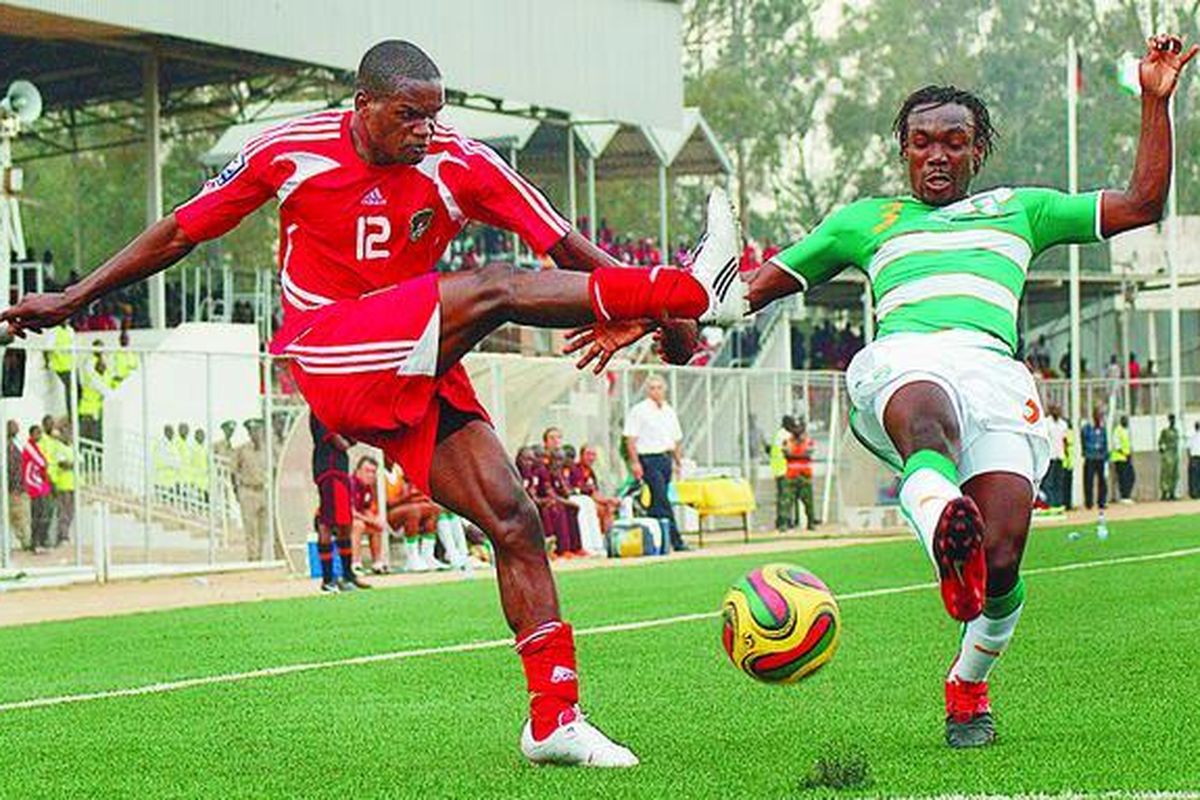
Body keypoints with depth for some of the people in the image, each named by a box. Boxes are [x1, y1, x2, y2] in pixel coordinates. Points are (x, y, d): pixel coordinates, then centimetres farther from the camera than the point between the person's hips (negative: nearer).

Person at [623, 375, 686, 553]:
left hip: (666, 458, 7)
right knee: (662, 502, -13)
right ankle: (676, 540, -17)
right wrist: (635, 463, -16)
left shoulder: (669, 411, 16)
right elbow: (630, 438, -9)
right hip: (649, 459, -7)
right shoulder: (639, 411, -4)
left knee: (657, 501, 9)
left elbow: (676, 439, 22)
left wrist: (679, 462, 15)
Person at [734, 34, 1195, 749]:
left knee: (1000, 560, -21)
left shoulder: (1019, 210, 34)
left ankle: (969, 687, 6)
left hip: (995, 367, 1)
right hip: (903, 358, -1)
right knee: (926, 413, -43)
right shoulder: (867, 220, 34)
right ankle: (944, 526, -75)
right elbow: (766, 284, 38)